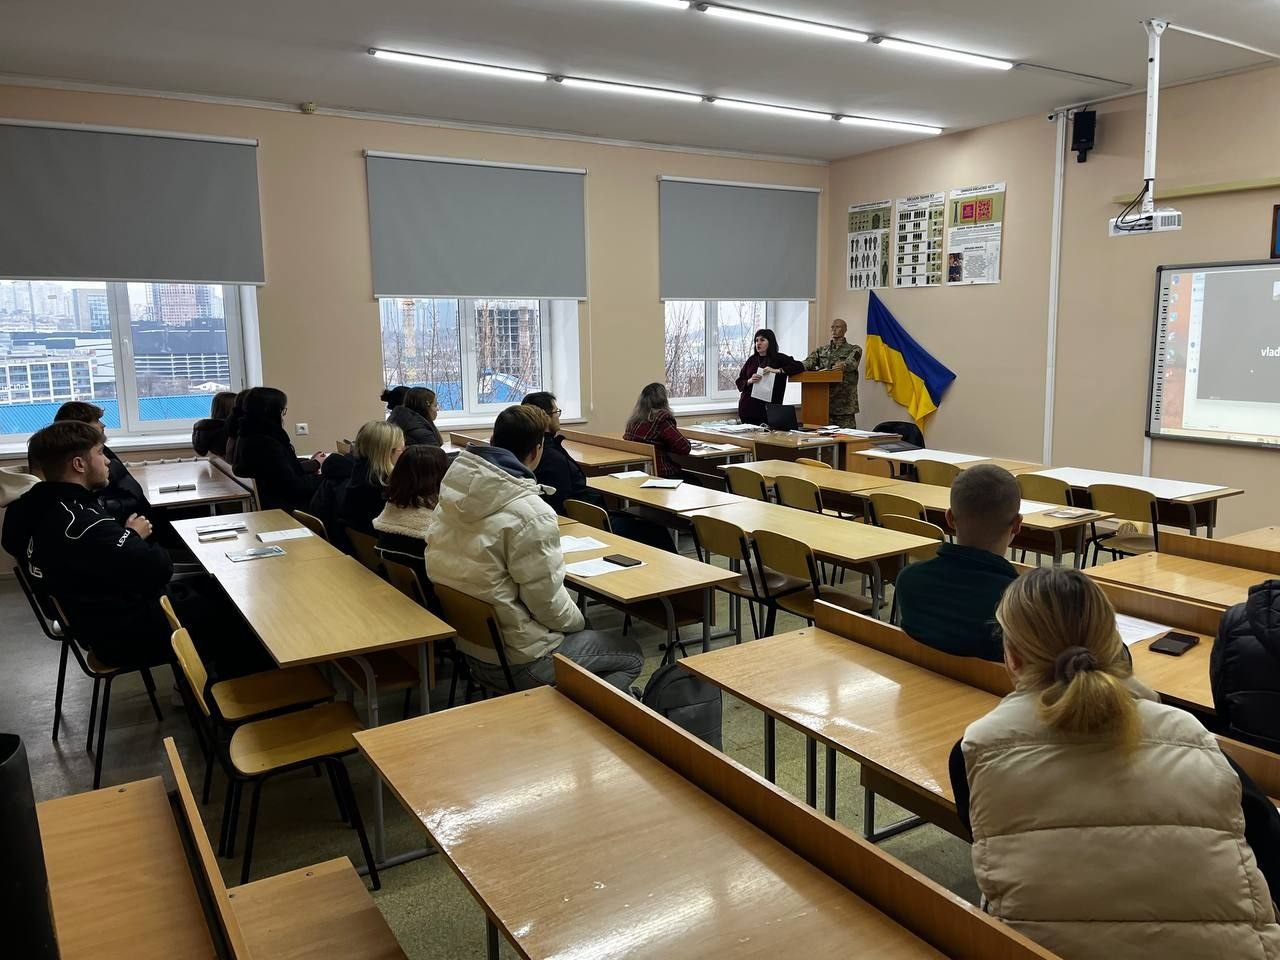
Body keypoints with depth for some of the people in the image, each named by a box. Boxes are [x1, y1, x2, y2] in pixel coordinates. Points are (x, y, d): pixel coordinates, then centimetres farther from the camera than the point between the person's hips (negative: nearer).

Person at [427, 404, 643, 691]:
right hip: (516, 661, -7)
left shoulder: (453, 490, -3)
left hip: (465, 642, 8)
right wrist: (578, 621, 0)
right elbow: (547, 602, -21)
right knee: (631, 656, 12)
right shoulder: (531, 514, -26)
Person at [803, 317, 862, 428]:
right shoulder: (821, 350, 17)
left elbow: (851, 362, -17)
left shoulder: (854, 349, 5)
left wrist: (843, 366, -42)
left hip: (844, 403, -4)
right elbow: (809, 362, -1)